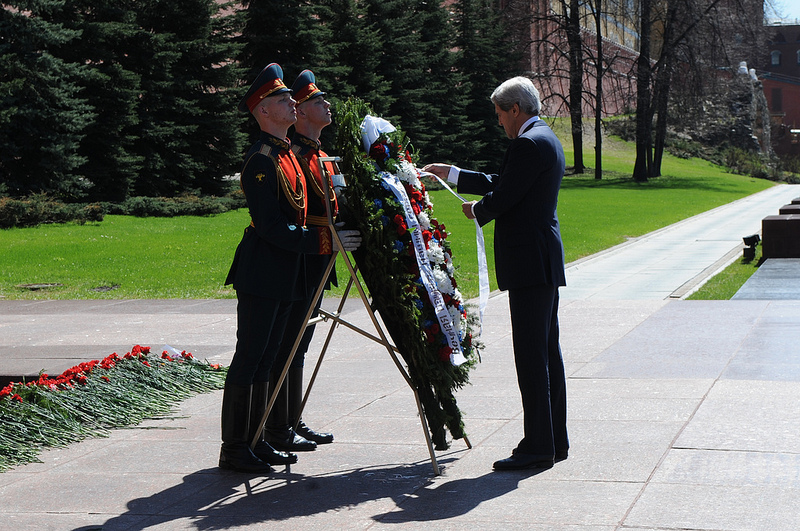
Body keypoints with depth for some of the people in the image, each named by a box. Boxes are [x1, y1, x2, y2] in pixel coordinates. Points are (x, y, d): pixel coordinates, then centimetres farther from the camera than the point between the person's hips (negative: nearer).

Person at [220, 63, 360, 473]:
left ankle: (255, 441, 20)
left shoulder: (287, 154, 16)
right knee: (249, 358, -5)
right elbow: (272, 228, -21)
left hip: (284, 276, 10)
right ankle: (233, 449, 1)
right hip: (261, 275, -10)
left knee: (265, 358, 13)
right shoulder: (261, 160, -16)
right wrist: (326, 241, -21)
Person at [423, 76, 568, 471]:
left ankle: (538, 446, -6)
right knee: (547, 352, 14)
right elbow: (502, 185, 22)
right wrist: (452, 175, 25)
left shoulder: (528, 144, -16)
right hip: (545, 261, 11)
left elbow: (502, 197, -18)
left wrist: (476, 210, 4)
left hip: (530, 262, -11)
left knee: (532, 355, -8)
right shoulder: (546, 139, 18)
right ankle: (555, 439, 20)